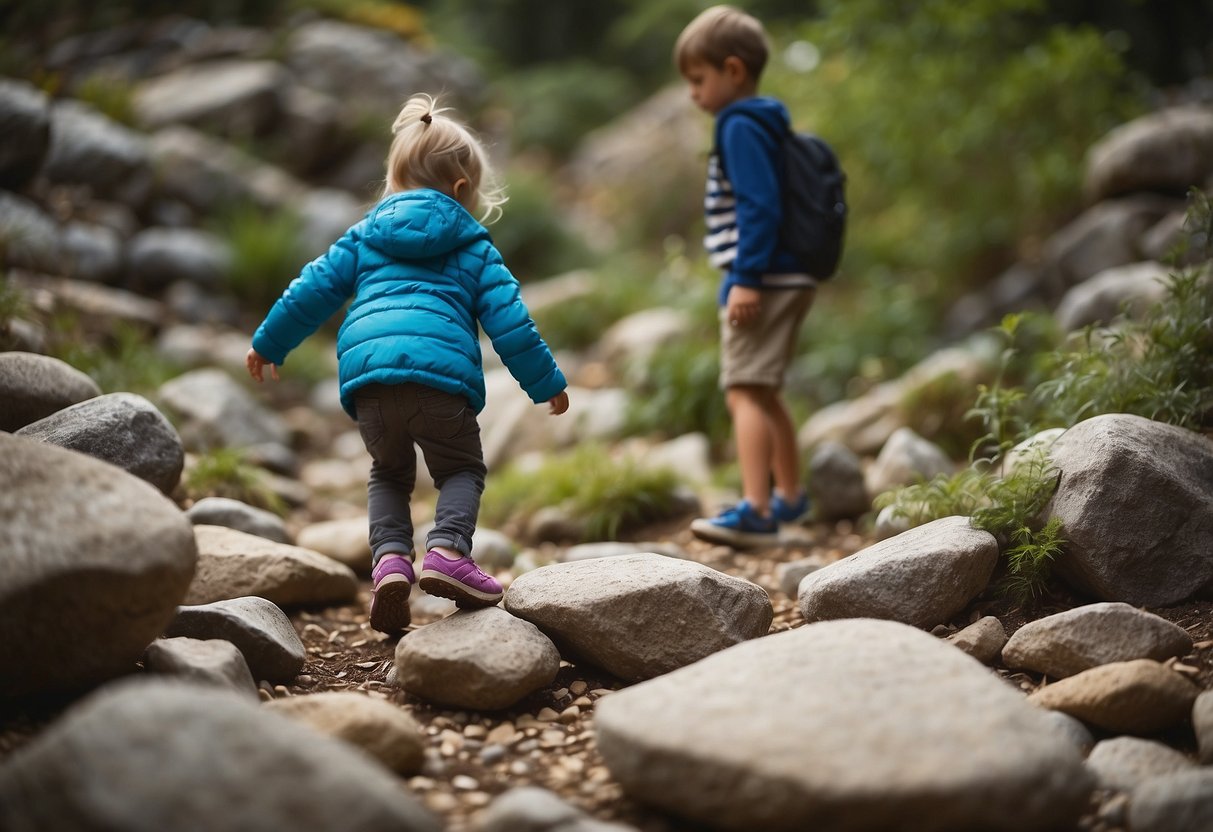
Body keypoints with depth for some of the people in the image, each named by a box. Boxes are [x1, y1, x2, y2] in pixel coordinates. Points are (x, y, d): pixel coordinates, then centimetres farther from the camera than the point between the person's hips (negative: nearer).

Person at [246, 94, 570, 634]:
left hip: (366, 371, 3)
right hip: (441, 371, -3)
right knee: (461, 470, 17)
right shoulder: (473, 247, 17)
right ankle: (447, 548, -10)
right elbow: (508, 319, 11)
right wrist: (546, 383, 18)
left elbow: (315, 288, 22)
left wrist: (269, 343, 32)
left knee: (390, 472, 23)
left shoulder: (365, 236, 25)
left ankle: (389, 556, -1)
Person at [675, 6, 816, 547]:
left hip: (763, 279, -11)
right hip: (788, 278, 11)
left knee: (744, 391, -13)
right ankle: (789, 496, 34)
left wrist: (747, 278, -25)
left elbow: (760, 207, -21)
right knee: (764, 393, 21)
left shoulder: (741, 127, -12)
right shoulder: (763, 123, 17)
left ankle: (755, 512, -18)